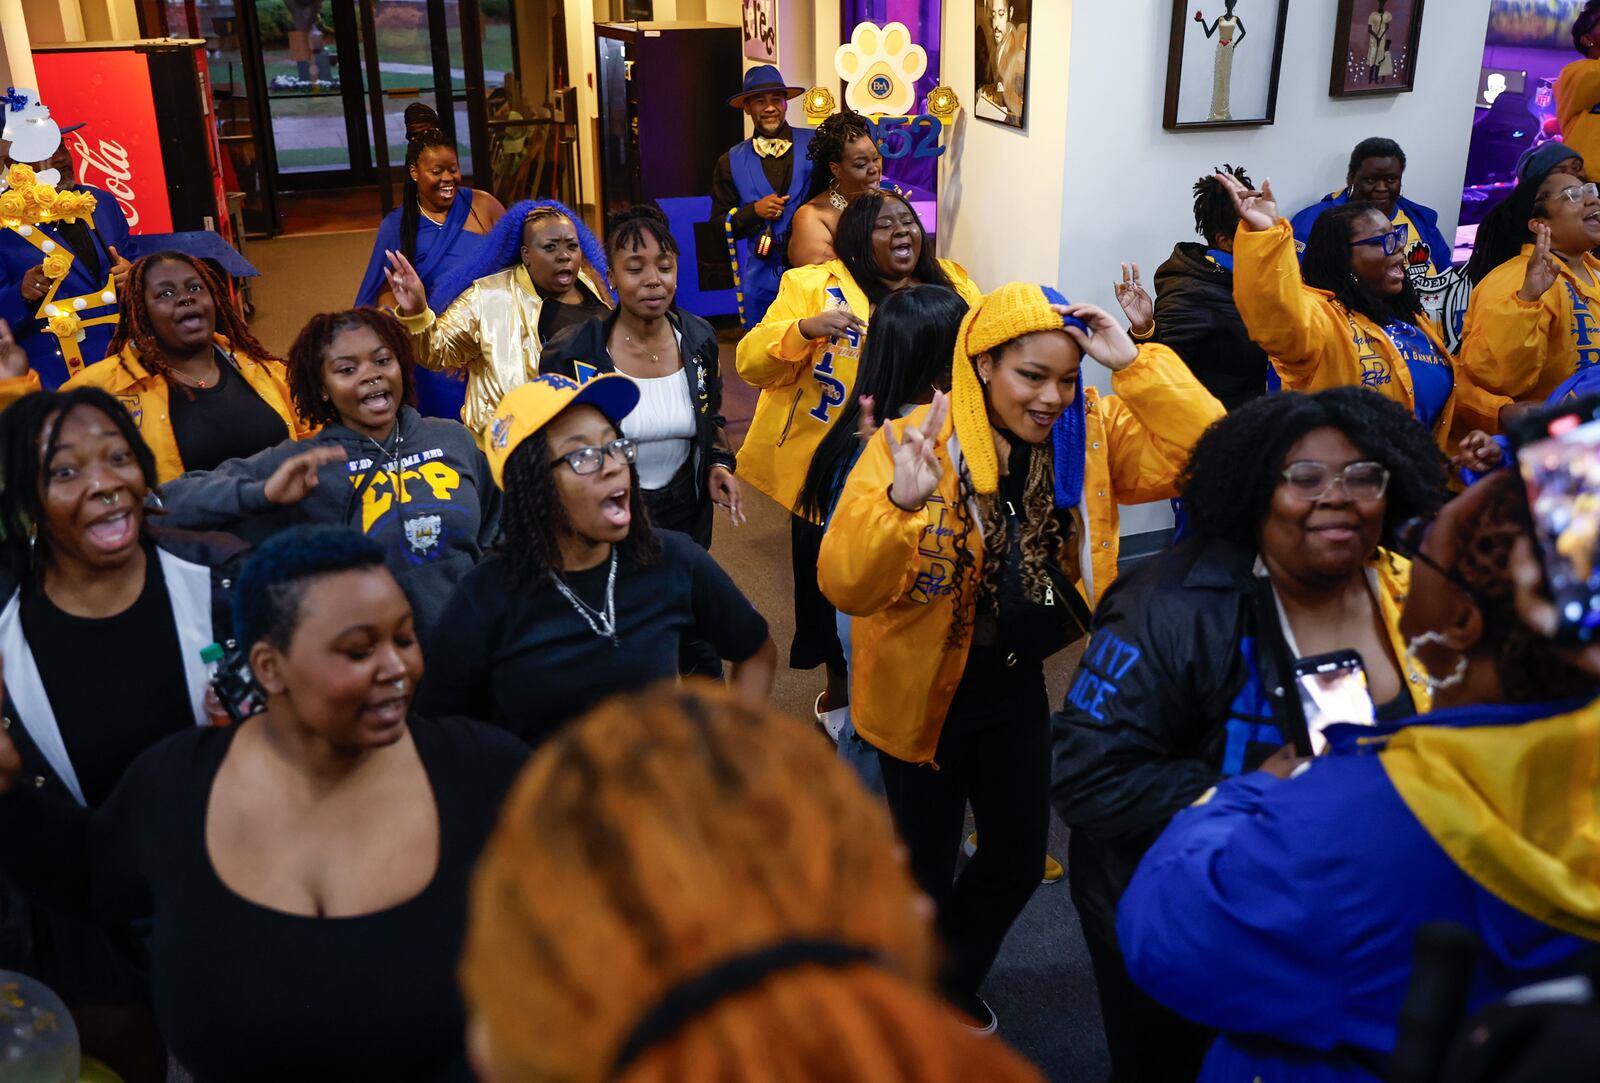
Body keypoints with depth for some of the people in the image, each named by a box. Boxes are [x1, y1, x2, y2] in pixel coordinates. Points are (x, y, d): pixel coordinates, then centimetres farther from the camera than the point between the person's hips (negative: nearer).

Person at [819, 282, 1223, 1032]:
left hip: (1018, 682, 4)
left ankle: (954, 987, 48)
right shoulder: (914, 442, -22)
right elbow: (844, 588, -29)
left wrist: (1134, 364, -27)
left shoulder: (1091, 432, -9)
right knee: (927, 864, 12)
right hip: (923, 684, -4)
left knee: (1019, 859, 19)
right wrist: (900, 507, -48)